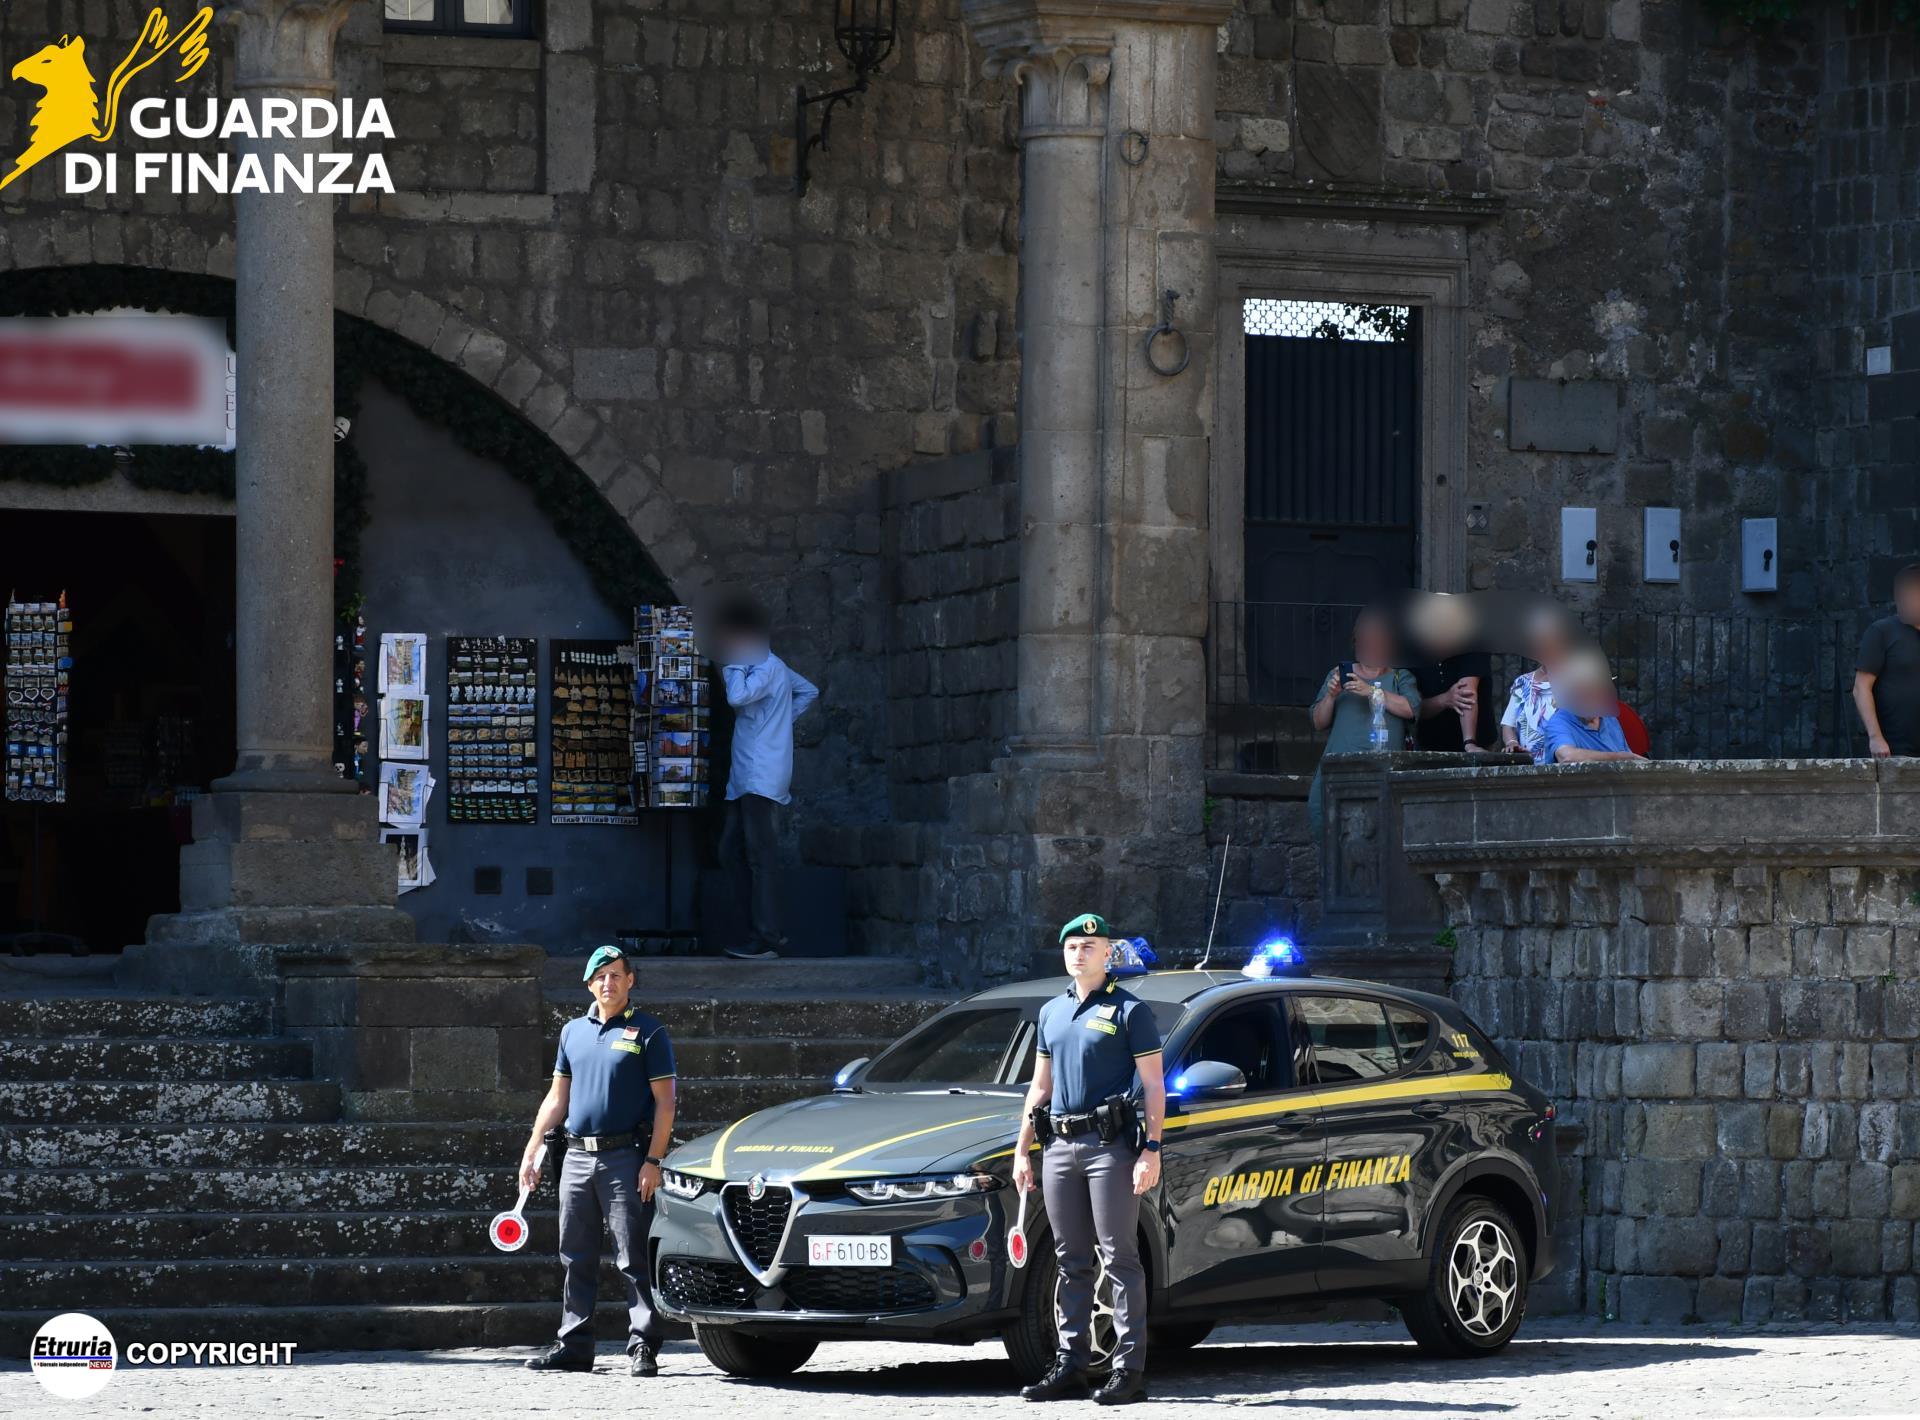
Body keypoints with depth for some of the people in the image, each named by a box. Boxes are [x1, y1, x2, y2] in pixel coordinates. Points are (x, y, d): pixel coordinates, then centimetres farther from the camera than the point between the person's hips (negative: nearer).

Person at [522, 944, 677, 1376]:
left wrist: (653, 1161, -14)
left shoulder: (647, 1033, -1)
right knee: (577, 1259, 9)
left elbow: (664, 1101, -5)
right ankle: (573, 1345, 14)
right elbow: (557, 1097, 20)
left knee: (634, 1259, -8)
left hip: (625, 1158, -6)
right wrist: (532, 1149, 12)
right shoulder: (573, 1031, 15)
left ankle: (642, 1347, -8)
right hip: (577, 1157, 6)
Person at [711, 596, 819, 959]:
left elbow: (738, 697, -27)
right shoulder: (770, 667, 19)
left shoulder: (767, 668, -11)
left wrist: (734, 666, -11)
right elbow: (808, 691, 32)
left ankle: (766, 939, -13)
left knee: (758, 856, -12)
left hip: (761, 777, -11)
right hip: (744, 779, 11)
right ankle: (766, 931, 11)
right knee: (731, 851, 10)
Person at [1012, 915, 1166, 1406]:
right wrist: (1022, 1149, 15)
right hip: (1060, 1145, 6)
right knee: (1071, 1261, 8)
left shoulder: (1129, 1011, -2)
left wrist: (1151, 1149, -14)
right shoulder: (1052, 1013, 17)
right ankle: (1071, 1363, 11)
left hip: (1110, 1145, -6)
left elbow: (1154, 1085, -5)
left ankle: (1129, 1369, -8)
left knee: (1119, 1258, -7)